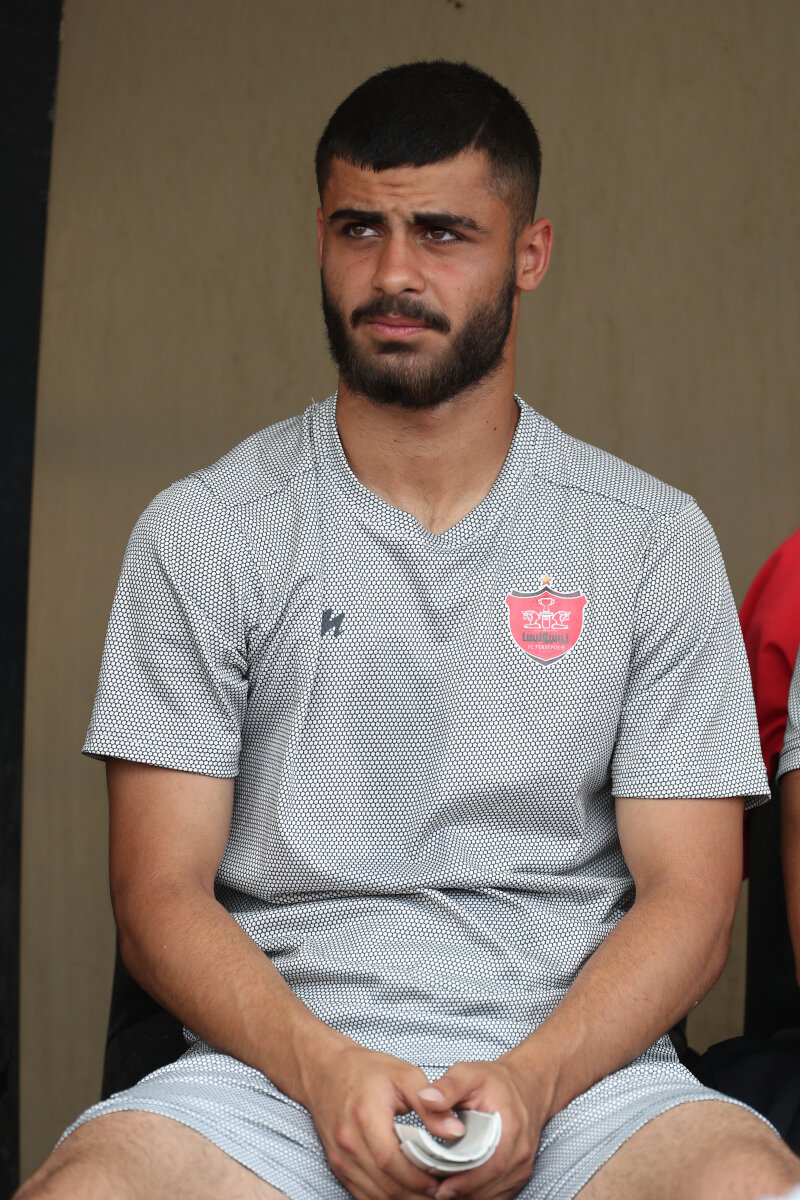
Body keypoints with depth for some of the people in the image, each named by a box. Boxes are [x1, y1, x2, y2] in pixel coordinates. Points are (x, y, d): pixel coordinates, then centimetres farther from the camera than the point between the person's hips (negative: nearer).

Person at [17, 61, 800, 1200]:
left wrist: (530, 1081, -15)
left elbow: (688, 896, 3)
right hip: (280, 1060, 0)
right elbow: (162, 895, 2)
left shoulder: (654, 539, 8)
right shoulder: (201, 532, 7)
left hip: (576, 1064, 1)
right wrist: (325, 1069, -16)